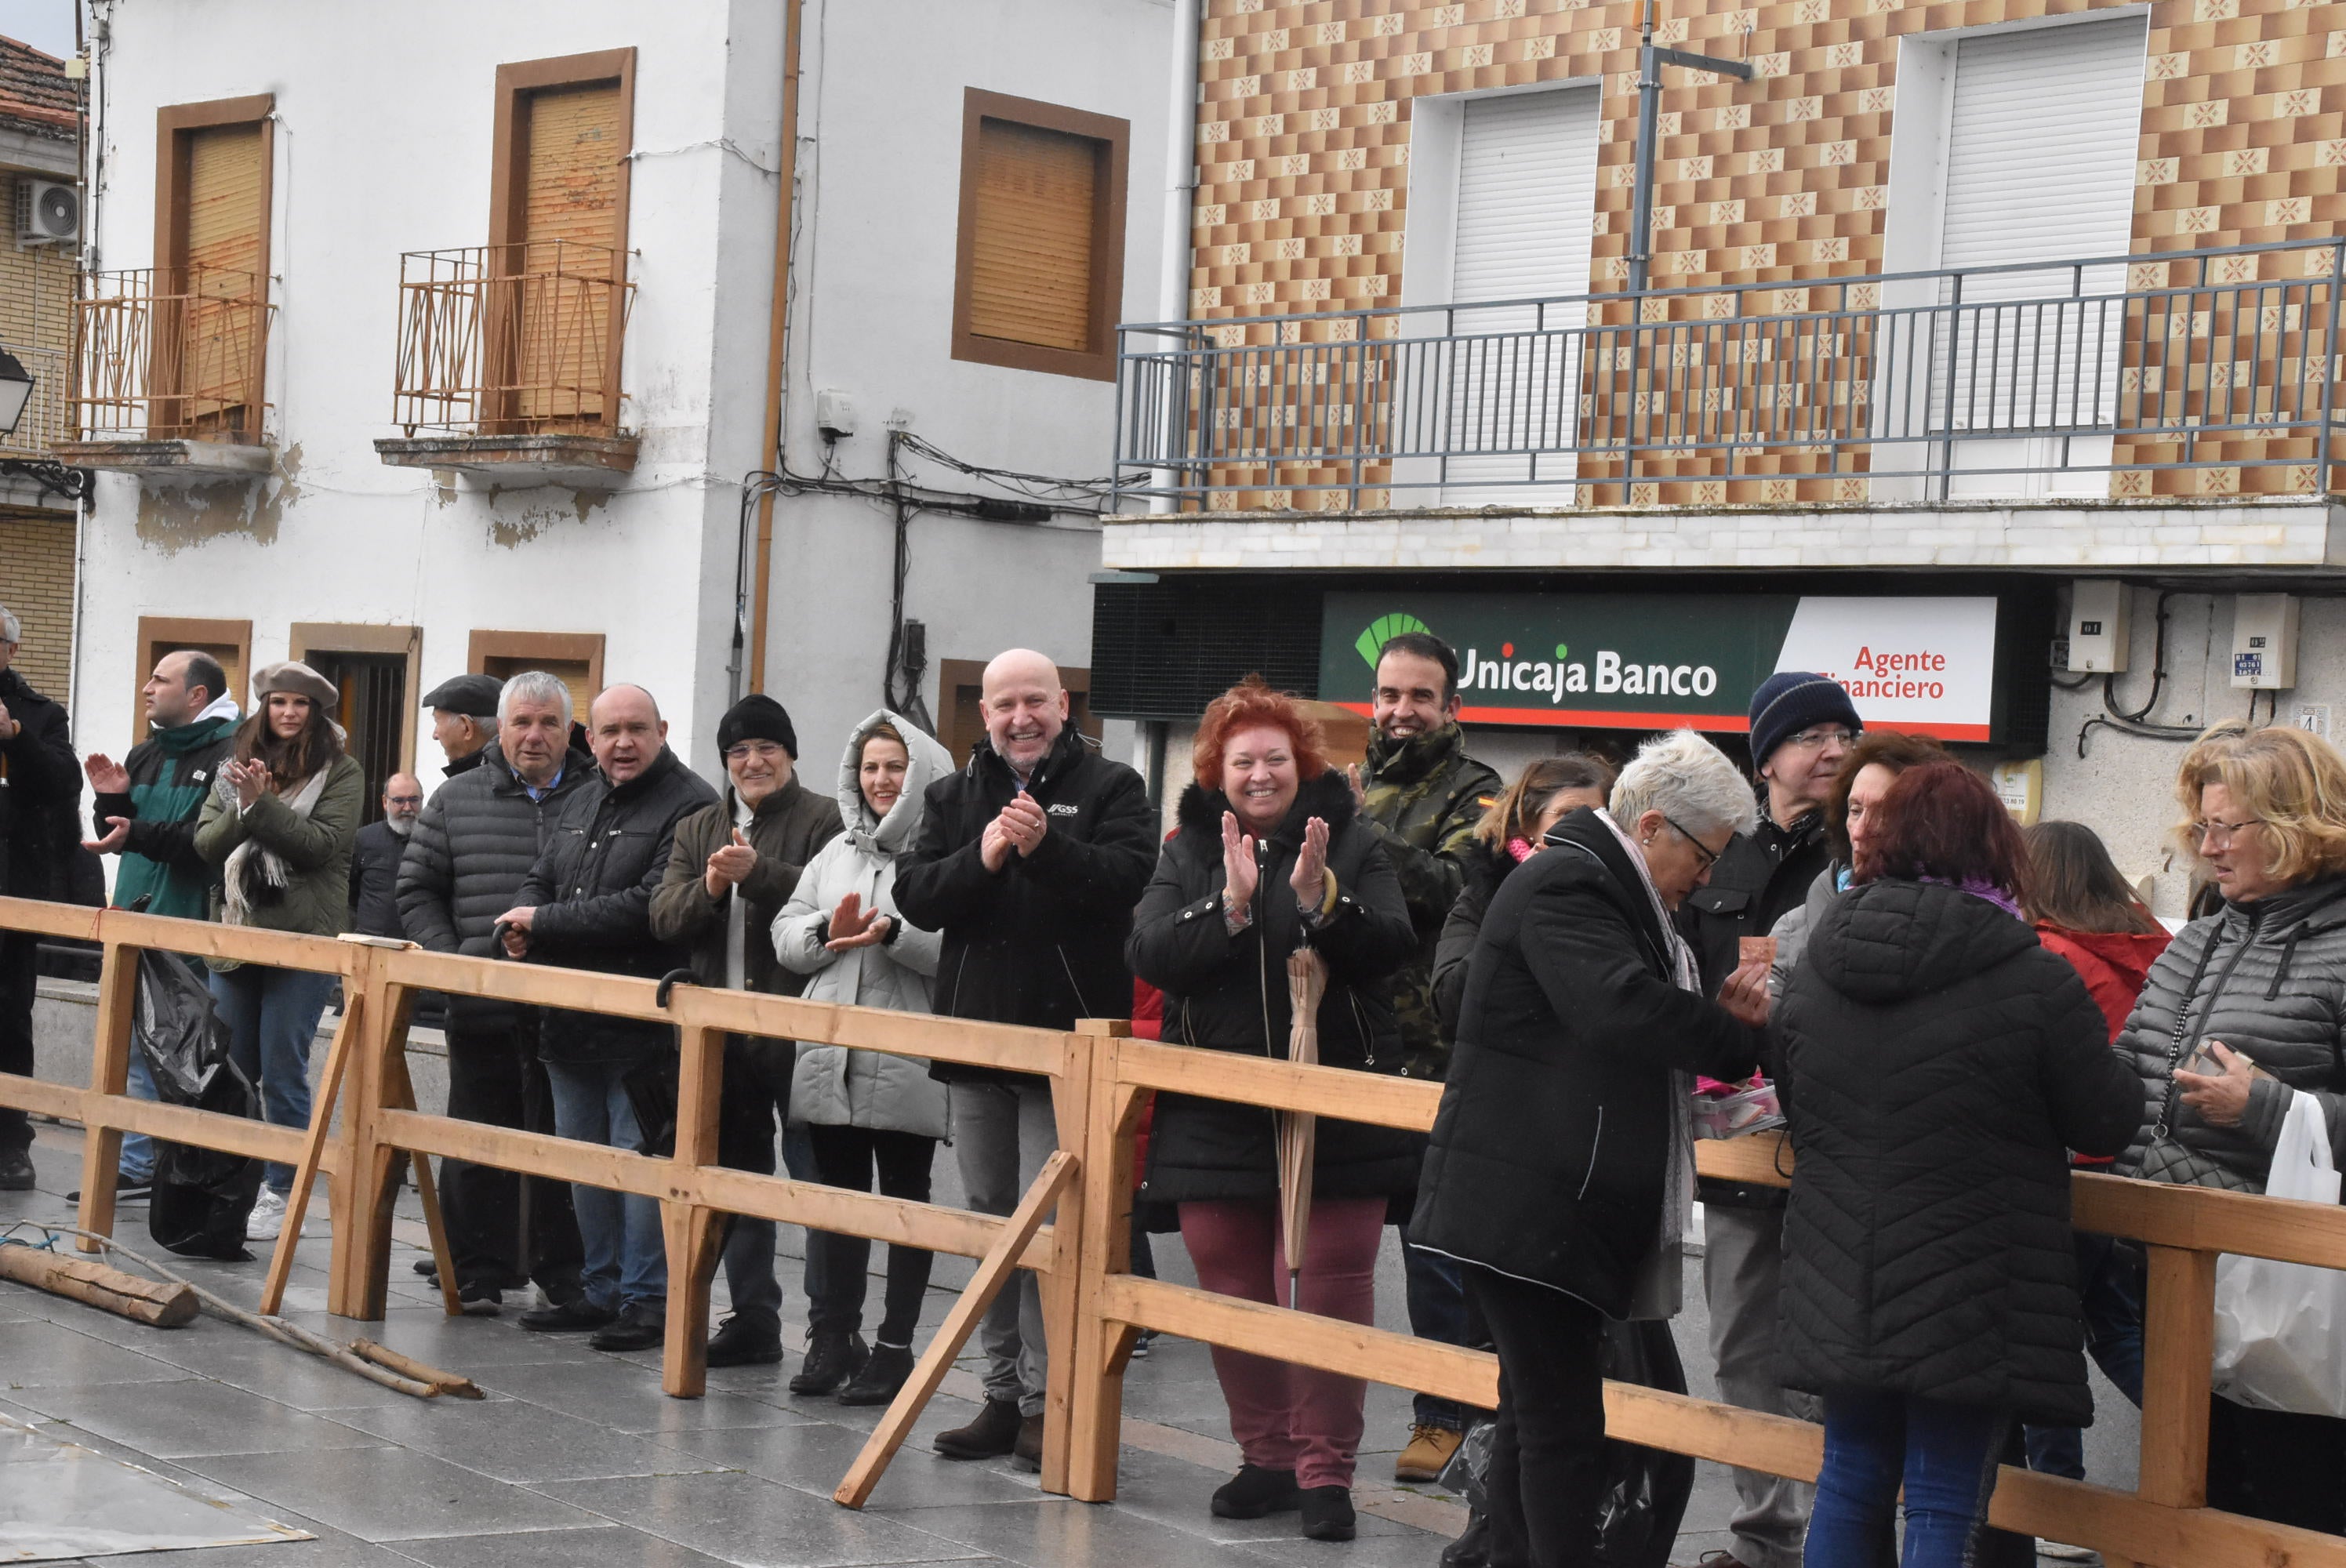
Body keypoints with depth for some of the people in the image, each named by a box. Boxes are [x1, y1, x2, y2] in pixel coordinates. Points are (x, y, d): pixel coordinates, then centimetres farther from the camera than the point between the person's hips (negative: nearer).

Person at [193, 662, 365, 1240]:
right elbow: (205, 841, 3)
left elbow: (323, 843, -14)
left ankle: (279, 1192, 5)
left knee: (283, 1072, -3)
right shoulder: (235, 767, 10)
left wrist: (260, 803, -18)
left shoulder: (340, 773, -2)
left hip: (302, 937, -5)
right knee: (230, 1068, 9)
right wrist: (245, 808, -14)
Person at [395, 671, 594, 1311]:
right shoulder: (458, 800, 9)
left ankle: (564, 1278, 11)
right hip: (482, 1006, 2)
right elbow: (418, 889, 12)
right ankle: (477, 1275, 15)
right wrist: (450, 959, 0)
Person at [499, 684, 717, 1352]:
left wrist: (546, 922, -15)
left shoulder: (691, 807, -11)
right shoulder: (581, 803, 17)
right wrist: (524, 920, -3)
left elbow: (651, 907, -21)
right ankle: (600, 1291, 25)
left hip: (642, 1027, -8)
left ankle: (647, 1300, 3)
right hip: (572, 1020, 8)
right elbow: (541, 879, 23)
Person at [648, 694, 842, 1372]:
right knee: (738, 1176, 13)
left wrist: (756, 873, -24)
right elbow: (665, 918, 6)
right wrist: (708, 888, -12)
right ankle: (753, 1316, 23)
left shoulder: (822, 820, -2)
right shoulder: (697, 829, 16)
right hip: (723, 1031, 7)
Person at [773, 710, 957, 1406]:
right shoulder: (836, 852, 16)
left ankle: (895, 1346, 10)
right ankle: (833, 1335, 24)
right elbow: (786, 938, 11)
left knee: (906, 1197, 4)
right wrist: (827, 929, -8)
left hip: (907, 1062, -6)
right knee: (835, 1193, 13)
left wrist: (891, 933, -25)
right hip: (831, 1056, 6)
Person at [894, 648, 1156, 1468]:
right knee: (989, 1221, 11)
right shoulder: (954, 796, 12)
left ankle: (1047, 1401, -2)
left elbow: (1129, 879, -15)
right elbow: (915, 895, 0)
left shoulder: (1111, 788, 1)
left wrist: (1045, 848, -28)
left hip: (1068, 1043, -5)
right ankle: (1002, 1392, 19)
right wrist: (981, 858, -16)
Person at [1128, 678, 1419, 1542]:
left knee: (1333, 1289, -5)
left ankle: (1326, 1469, 3)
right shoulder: (1189, 851, 6)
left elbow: (1390, 947, -9)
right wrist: (1228, 905, -21)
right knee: (1231, 1291, 7)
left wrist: (1320, 899, -23)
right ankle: (1265, 1457, 19)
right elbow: (1149, 954, -7)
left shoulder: (1350, 844, 2)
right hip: (1217, 1108, 3)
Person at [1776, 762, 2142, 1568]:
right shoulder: (2034, 982, -15)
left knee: (1851, 1481, 16)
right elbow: (2107, 1124, -6)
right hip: (1969, 1302, -5)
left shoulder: (1813, 970, 2)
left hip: (1841, 1287, 5)